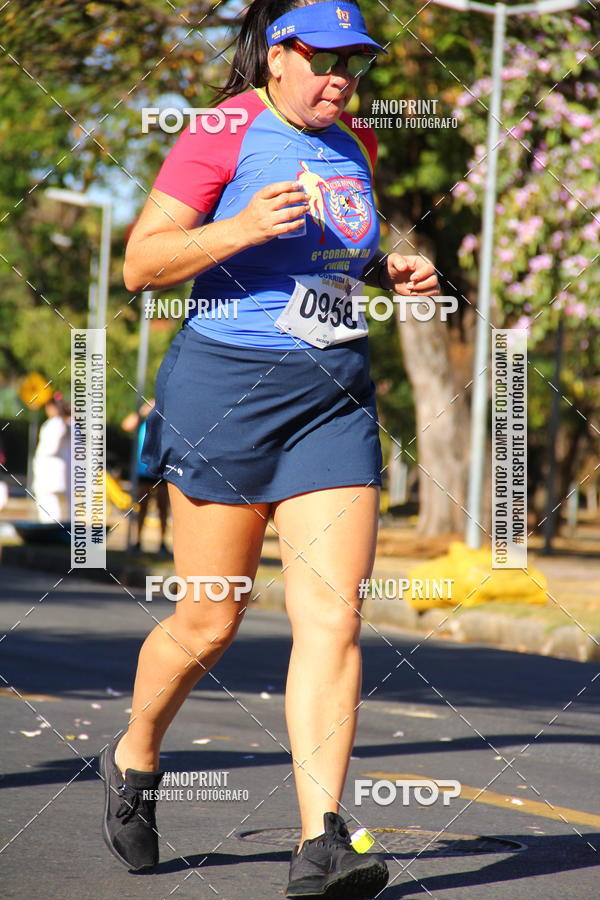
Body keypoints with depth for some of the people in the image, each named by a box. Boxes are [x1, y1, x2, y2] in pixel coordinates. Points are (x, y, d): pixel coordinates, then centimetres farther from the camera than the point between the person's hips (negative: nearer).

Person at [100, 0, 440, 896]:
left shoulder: (353, 148, 15)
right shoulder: (226, 132, -6)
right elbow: (140, 262, -9)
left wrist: (392, 272, 11)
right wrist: (242, 228, -23)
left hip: (335, 397, 5)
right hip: (226, 384, -5)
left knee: (334, 613, -8)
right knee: (208, 623, 3)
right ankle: (134, 756, 32)